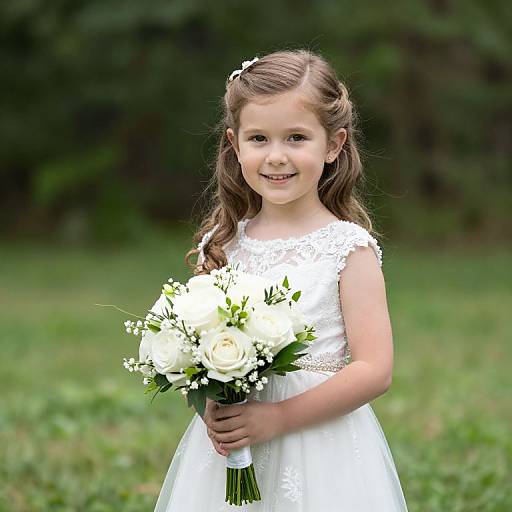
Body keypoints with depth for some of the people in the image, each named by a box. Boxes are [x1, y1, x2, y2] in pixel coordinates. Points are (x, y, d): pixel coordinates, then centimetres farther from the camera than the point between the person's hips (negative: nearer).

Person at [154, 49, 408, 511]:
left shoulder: (348, 249, -8)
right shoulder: (223, 245, 4)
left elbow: (374, 370, -13)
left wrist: (277, 417, -18)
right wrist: (211, 408, -10)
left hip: (321, 454, -3)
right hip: (227, 448, 3)